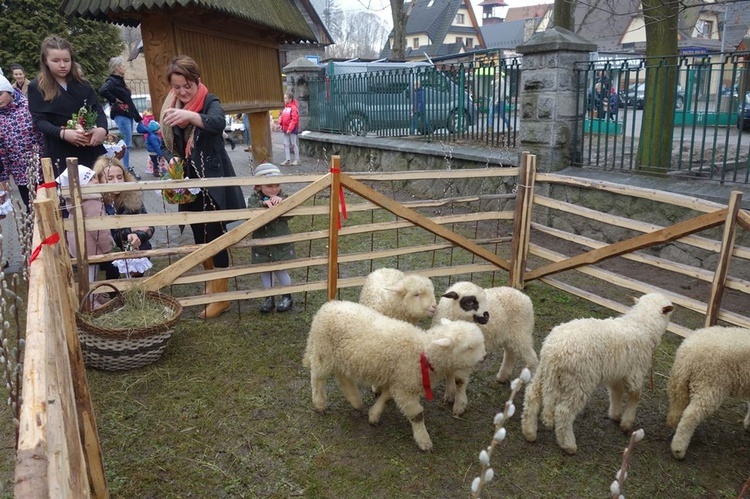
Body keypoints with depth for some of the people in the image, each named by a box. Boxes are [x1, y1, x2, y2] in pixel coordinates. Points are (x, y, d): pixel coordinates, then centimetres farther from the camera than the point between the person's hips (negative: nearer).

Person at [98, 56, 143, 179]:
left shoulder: (119, 80, 17)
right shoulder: (112, 81, -11)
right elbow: (102, 91, -31)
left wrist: (137, 116, 16)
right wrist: (114, 100, -17)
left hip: (127, 114, 9)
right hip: (121, 115, -9)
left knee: (127, 143, 11)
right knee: (127, 143, -8)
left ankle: (127, 168, 16)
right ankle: (127, 169, -3)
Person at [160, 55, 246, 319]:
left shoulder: (210, 101, -10)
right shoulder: (170, 107, 6)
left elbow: (218, 122, -33)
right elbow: (167, 145, 9)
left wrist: (189, 115, -52)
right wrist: (172, 159, -13)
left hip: (214, 180, -5)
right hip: (189, 182, 6)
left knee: (215, 235, -5)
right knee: (199, 234, 14)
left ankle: (221, 296, 3)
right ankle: (211, 280, 33)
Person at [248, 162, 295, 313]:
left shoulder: (282, 198, -3)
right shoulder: (254, 200, -5)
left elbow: (289, 215, -16)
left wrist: (281, 202, -32)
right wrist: (263, 204, -35)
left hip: (281, 244, -1)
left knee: (280, 270, 4)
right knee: (265, 272, 11)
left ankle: (287, 297, 25)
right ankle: (269, 298, 27)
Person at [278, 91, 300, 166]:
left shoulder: (293, 108, -14)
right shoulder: (285, 107, 11)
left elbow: (294, 119, -19)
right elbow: (282, 116, 16)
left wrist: (290, 129, -22)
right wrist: (280, 123, -1)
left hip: (292, 129, -8)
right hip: (285, 129, 8)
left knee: (293, 144, 1)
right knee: (286, 144, 7)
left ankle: (297, 159, 13)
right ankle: (288, 160, 12)